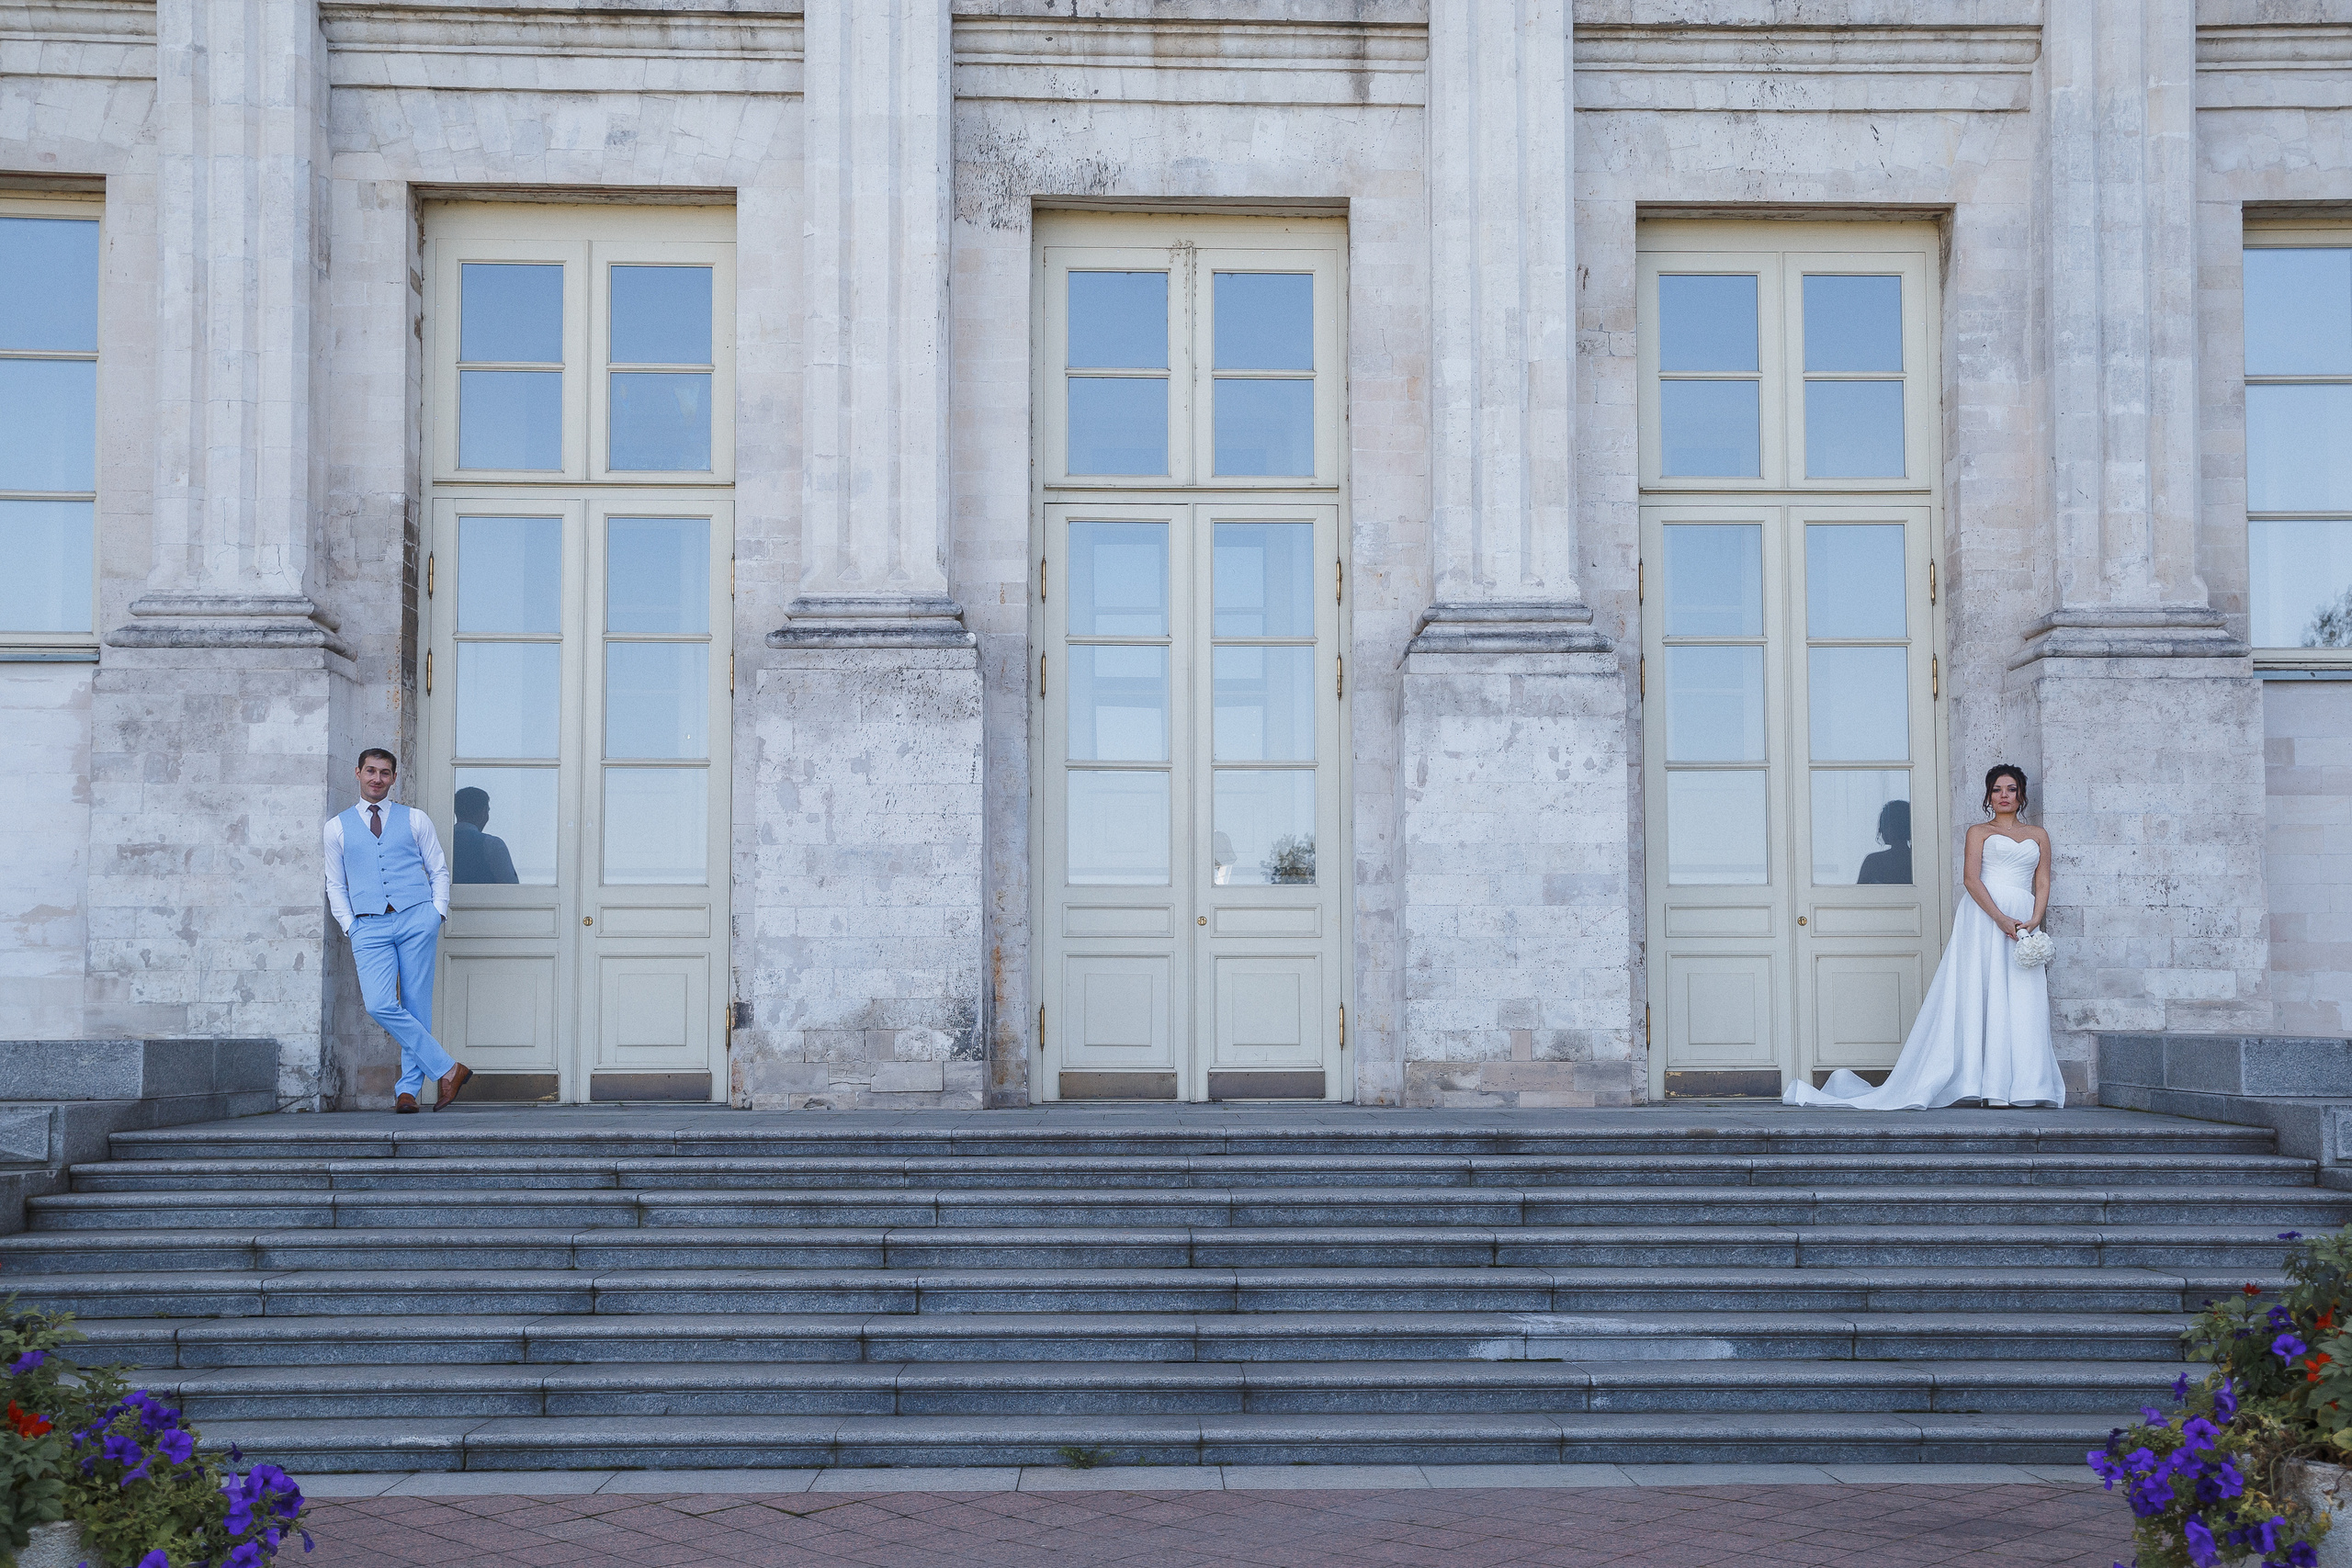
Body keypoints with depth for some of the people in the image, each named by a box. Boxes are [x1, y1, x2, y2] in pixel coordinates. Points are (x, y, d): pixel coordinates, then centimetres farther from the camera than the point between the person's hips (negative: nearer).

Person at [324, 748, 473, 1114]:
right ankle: (447, 1069, -10)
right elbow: (335, 885, 16)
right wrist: (351, 927, 3)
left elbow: (439, 870, 15)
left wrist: (438, 913, 1)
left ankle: (409, 1088, 4)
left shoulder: (415, 820, 14)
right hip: (370, 927, 0)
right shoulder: (338, 827, 15)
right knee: (380, 1006, -17)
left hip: (415, 919, 0)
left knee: (416, 1008, -4)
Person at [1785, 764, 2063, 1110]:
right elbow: (1972, 878, -3)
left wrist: (2034, 921, -7)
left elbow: (2043, 883, 13)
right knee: (1978, 994, -10)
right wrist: (2001, 918, -16)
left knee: (2021, 1003, -4)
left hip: (2023, 921, 3)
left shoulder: (2038, 835, 20)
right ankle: (1992, 1086, -10)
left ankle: (2020, 1086, -3)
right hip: (1983, 917, -3)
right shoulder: (1979, 832, 10)